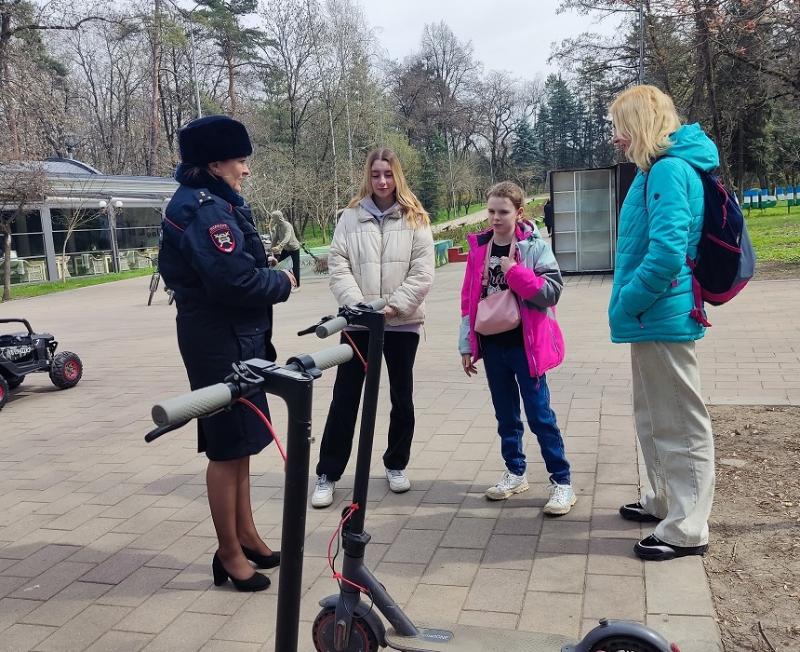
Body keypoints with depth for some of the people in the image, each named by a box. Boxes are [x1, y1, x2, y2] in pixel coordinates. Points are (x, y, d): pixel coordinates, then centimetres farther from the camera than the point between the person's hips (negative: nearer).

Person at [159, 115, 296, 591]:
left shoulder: (216, 203, 14)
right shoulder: (204, 208, -18)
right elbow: (235, 280, -26)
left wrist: (270, 269, -1)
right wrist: (282, 282, -11)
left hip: (238, 338, 10)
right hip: (221, 343, -10)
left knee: (241, 443, 18)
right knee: (227, 448, 1)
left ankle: (246, 534, 32)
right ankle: (230, 553, 15)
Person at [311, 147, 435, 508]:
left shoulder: (415, 218, 1)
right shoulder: (351, 216, 3)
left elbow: (422, 272, -5)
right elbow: (337, 265, -3)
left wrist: (395, 305, -16)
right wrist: (358, 305, -16)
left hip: (402, 322, 0)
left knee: (402, 397, 12)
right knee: (344, 397, 3)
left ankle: (396, 465, 31)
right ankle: (328, 473, 13)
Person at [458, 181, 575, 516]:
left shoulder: (535, 246, -7)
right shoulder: (478, 248, 5)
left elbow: (552, 290, -16)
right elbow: (468, 299, 7)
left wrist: (514, 271, -20)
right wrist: (467, 345, 6)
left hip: (525, 344, -5)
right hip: (492, 345, 5)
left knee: (540, 414, -1)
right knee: (505, 414, 15)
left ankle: (561, 481, 9)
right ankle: (515, 472, 30)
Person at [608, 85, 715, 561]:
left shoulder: (669, 170, -17)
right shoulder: (659, 169, 15)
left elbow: (667, 251, -27)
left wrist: (625, 305, -17)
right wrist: (630, 306, 16)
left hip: (663, 318, -10)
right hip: (655, 315, 10)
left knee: (680, 423, -1)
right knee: (653, 418, 21)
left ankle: (687, 529, 10)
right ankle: (665, 502, 36)